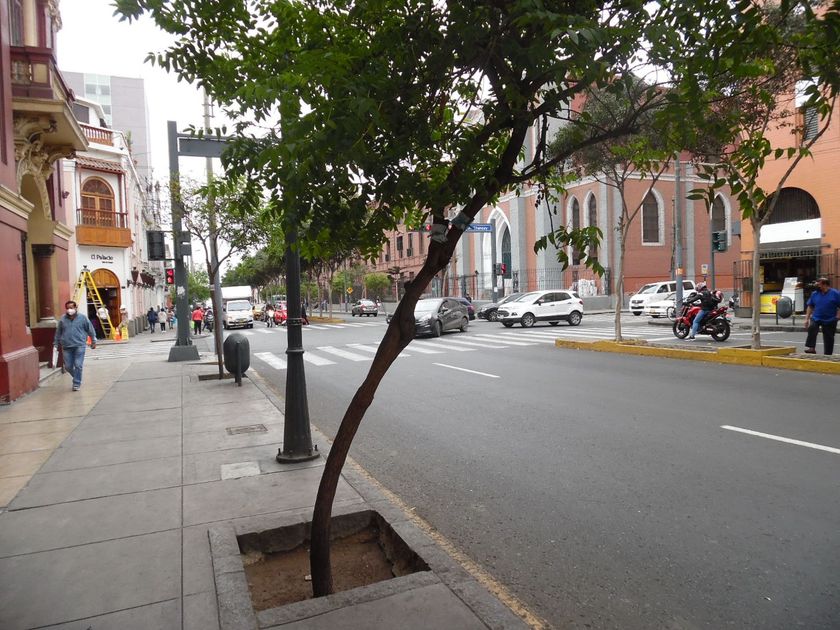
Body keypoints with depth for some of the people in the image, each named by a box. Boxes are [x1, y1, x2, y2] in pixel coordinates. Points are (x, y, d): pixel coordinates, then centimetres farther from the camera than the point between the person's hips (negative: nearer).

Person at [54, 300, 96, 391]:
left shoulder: (82, 318, 0)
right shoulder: (62, 319, 7)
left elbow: (90, 330, 8)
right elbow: (58, 332, 18)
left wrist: (93, 342, 10)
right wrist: (56, 344, 21)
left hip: (79, 346, -3)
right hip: (66, 347, 3)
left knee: (78, 365, -7)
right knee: (68, 367, 5)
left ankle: (76, 383, 3)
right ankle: (77, 378, 30)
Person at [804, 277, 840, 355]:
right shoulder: (814, 294, 5)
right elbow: (810, 307, 10)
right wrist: (807, 319, 5)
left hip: (830, 321, -2)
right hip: (816, 318, 2)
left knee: (828, 338, 6)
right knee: (811, 328, -28)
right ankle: (811, 348, -28)